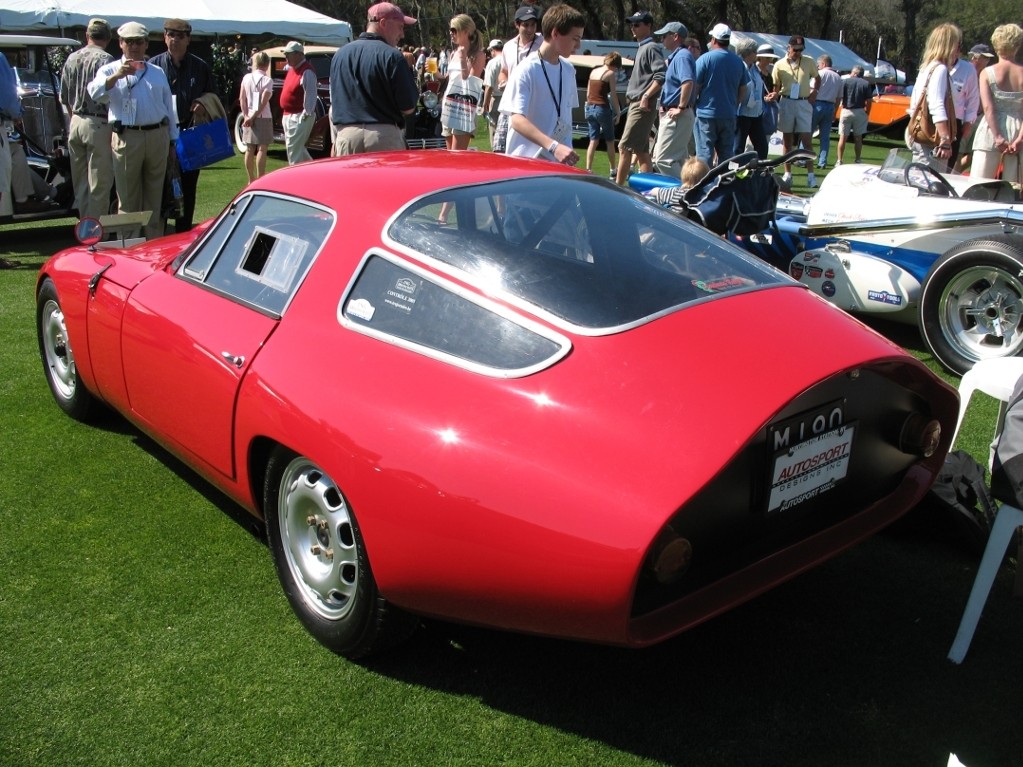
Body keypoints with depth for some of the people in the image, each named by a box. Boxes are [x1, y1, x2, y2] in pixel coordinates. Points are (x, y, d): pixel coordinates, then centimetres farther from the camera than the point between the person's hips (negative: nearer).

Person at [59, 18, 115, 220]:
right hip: (99, 125, -7)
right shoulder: (105, 60, -12)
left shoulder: (71, 59, 10)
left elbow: (64, 98, 14)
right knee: (99, 184, -1)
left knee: (80, 182, 15)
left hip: (76, 122, 7)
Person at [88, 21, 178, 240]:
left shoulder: (157, 72, 19)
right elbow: (95, 93, -12)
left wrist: (173, 139, 15)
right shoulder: (110, 70, 7)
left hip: (158, 136, 3)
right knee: (128, 198, 1)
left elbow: (169, 106, 19)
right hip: (126, 138, -3)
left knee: (155, 196, 9)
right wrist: (116, 76, -27)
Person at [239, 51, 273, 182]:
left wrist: (246, 116, -2)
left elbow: (242, 99, 0)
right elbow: (263, 102, -15)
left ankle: (251, 180, 19)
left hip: (248, 118, 5)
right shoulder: (267, 80, -9)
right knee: (262, 149, -3)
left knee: (249, 149, 11)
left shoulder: (246, 78, 4)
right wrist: (253, 117, -10)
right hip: (263, 118, -5)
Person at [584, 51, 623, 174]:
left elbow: (588, 93, 14)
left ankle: (588, 169, -5)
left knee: (593, 141, 7)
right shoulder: (610, 73, -6)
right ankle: (613, 169, 20)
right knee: (610, 141, 10)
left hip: (590, 108, 5)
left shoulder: (594, 71, 11)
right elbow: (613, 95, -8)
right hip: (602, 108, -5)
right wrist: (618, 113, -2)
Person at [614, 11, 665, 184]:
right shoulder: (642, 48, 20)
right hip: (636, 105, 10)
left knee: (625, 148, -11)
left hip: (643, 106, -10)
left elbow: (661, 76, -20)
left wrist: (646, 96, -23)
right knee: (641, 150, 9)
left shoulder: (652, 48, -9)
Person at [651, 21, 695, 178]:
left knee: (663, 158, -13)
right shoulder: (675, 56, 18)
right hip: (671, 114, 11)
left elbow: (688, 83, -29)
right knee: (677, 158, 13)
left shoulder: (682, 56, -14)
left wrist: (681, 108, -25)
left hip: (676, 116, -11)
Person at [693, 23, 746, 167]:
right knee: (726, 154, 9)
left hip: (707, 113, -5)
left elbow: (695, 88, -9)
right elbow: (743, 91, 13)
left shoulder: (705, 59, -8)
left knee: (704, 154, -3)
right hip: (729, 115, 5)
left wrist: (694, 105, 9)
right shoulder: (738, 62, 8)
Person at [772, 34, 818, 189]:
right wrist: (774, 95, -19)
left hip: (804, 103, 0)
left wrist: (814, 92, 3)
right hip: (786, 103, 0)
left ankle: (810, 174, -2)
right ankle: (787, 174, 13)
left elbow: (816, 77, 18)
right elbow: (776, 86, 1)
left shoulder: (809, 62, 3)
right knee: (787, 140, 7)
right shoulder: (780, 65, 1)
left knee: (806, 139, -5)